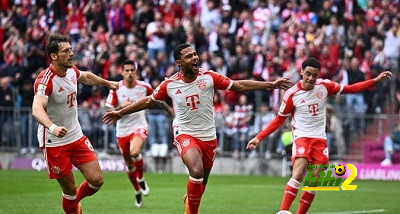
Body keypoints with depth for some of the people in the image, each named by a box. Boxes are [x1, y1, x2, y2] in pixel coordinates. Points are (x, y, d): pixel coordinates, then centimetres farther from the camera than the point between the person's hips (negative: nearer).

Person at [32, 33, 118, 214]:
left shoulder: (71, 70, -1)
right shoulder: (45, 80, -24)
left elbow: (86, 77, 25)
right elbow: (37, 109, -41)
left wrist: (107, 83, 36)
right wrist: (52, 127, -59)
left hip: (77, 137, 7)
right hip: (54, 143, -7)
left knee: (96, 180, 0)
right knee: (70, 189, -2)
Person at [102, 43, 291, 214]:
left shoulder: (209, 77, -7)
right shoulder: (170, 85, -7)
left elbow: (239, 86, -1)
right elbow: (148, 101, 9)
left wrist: (271, 85, -5)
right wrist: (120, 112, 11)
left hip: (208, 136, 3)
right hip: (185, 134, -3)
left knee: (201, 184, 11)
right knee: (197, 171, -30)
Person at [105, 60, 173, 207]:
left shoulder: (144, 87, -6)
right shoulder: (116, 89, -8)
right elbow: (109, 112, -7)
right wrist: (121, 107, -24)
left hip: (139, 127, -2)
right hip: (123, 130, 2)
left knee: (134, 152, -31)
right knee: (129, 165, 10)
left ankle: (141, 179, -3)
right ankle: (138, 193, 32)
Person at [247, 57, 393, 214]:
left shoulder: (325, 86, -1)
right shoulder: (292, 94, -8)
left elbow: (350, 89, 7)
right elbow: (279, 119, 1)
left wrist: (376, 81, 0)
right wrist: (259, 138, -5)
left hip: (320, 139, 4)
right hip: (301, 137, -4)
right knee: (298, 174, -26)